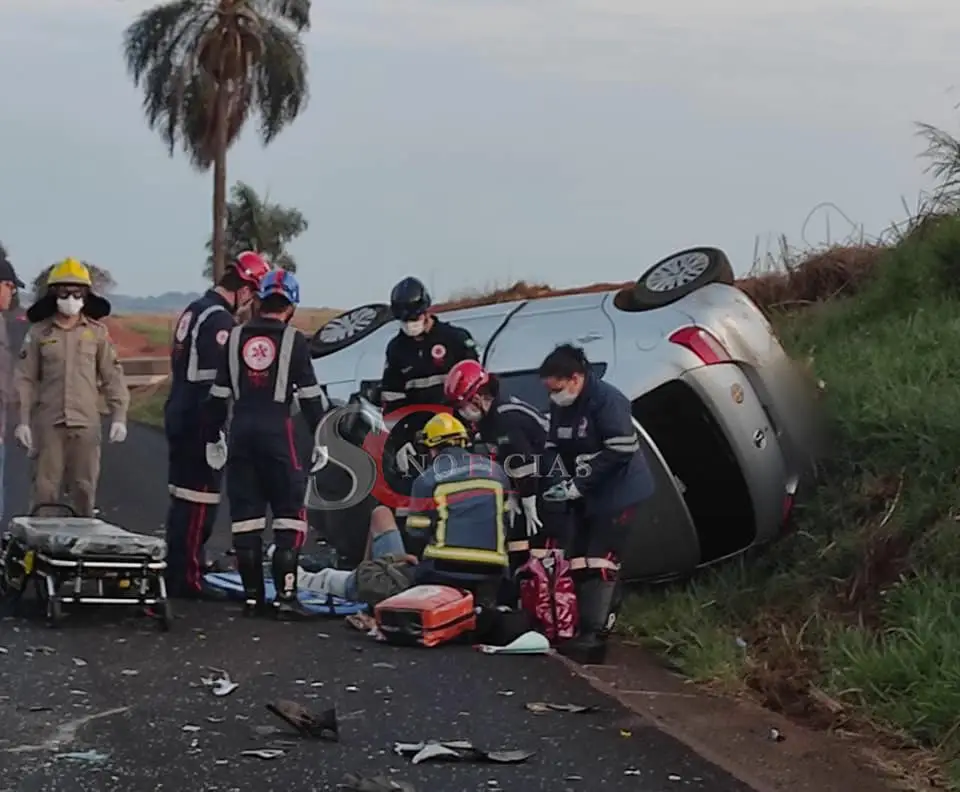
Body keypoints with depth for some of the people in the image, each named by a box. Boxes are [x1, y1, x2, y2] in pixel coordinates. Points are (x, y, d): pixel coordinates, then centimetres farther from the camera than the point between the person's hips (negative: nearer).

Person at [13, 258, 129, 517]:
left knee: (84, 489, 5)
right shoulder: (38, 332, 3)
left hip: (86, 422, 1)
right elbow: (25, 379, 4)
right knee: (45, 488, -1)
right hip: (49, 422, 0)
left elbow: (112, 376, 5)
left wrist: (119, 416, -3)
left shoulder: (97, 332, 4)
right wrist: (23, 420, -2)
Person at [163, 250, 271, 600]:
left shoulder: (195, 309, 15)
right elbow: (216, 380, -23)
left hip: (178, 414, 10)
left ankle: (176, 570, 26)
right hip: (199, 421, -10)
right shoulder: (220, 319, -17)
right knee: (199, 500, -6)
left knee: (183, 497, 17)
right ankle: (188, 577, -4)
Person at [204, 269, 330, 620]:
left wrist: (213, 437, 20)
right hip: (277, 432, -4)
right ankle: (285, 594, -8)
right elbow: (310, 395, -3)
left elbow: (218, 395, 11)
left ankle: (253, 595, 10)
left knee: (245, 515, 8)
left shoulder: (236, 338, 9)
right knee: (289, 513, 0)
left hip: (241, 432, 4)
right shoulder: (294, 340, -2)